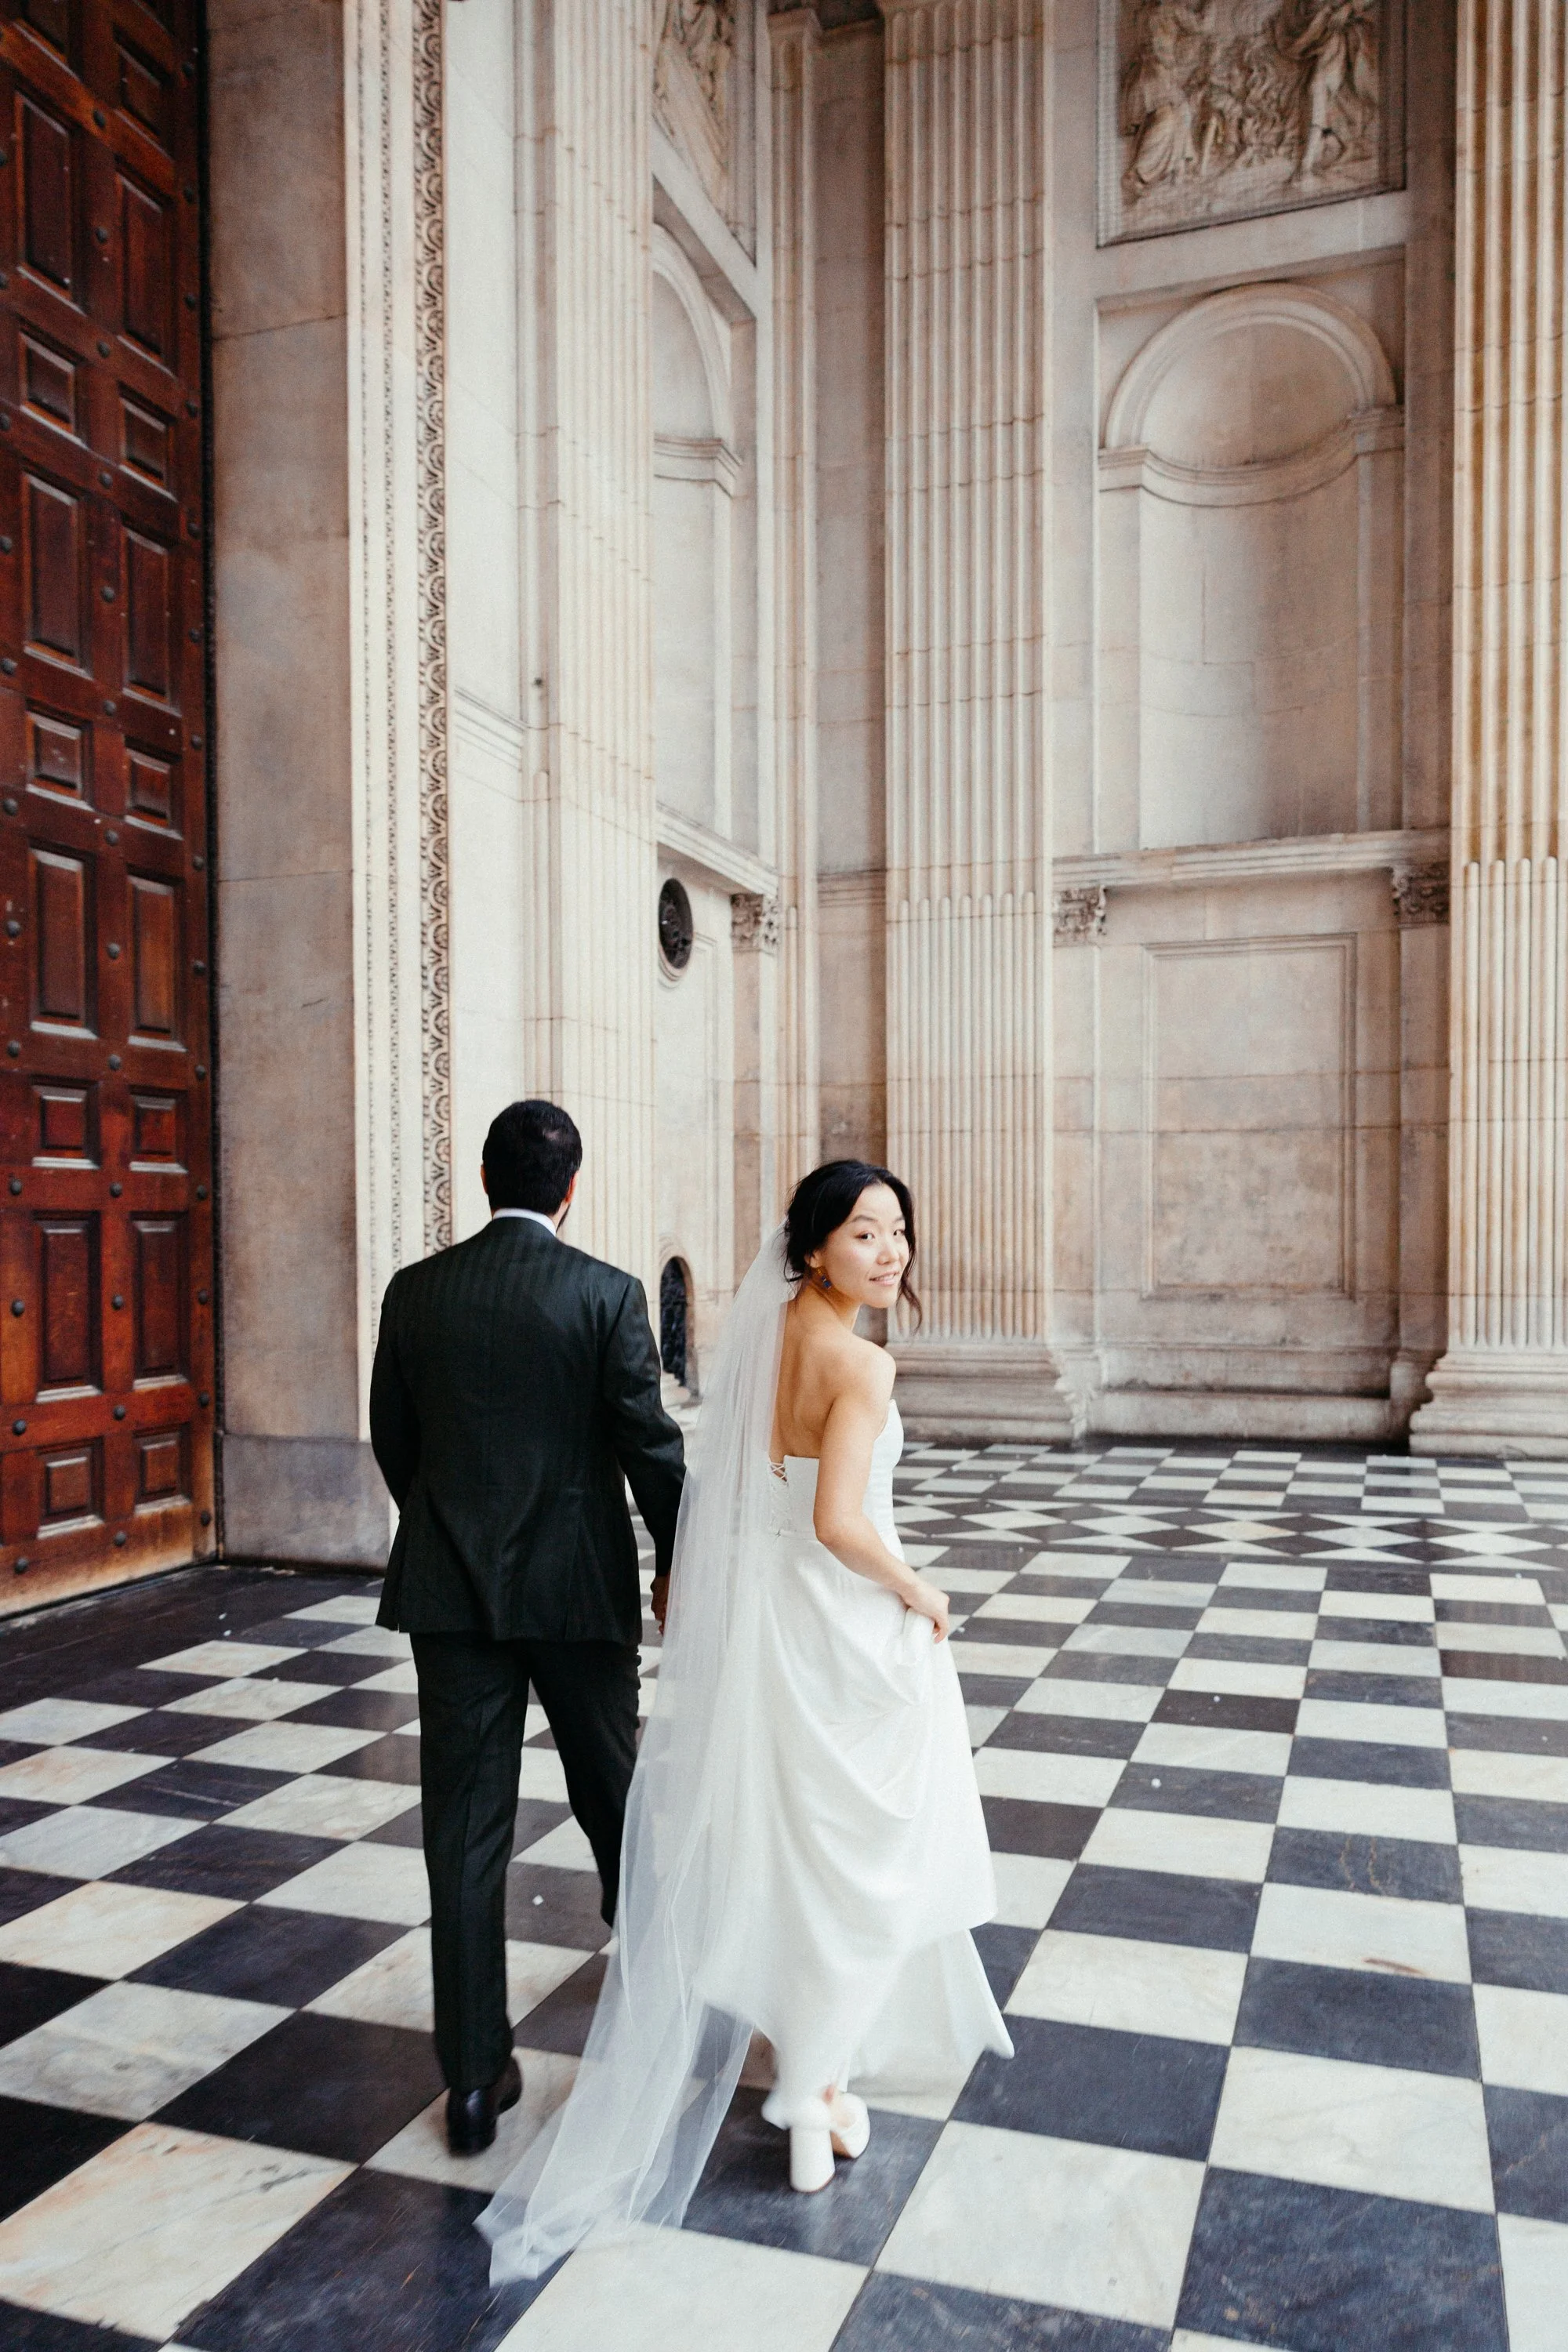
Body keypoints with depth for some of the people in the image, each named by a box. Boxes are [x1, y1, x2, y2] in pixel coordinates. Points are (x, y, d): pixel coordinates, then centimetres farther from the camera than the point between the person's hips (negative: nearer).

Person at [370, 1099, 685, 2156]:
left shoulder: (416, 1292, -1)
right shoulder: (607, 1293, -11)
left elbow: (393, 1440, 7)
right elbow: (650, 1443, -10)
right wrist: (680, 1560, 5)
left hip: (451, 1590, 2)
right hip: (578, 1584, -1)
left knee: (466, 1830, 6)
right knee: (611, 1786, 21)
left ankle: (476, 2078, 12)